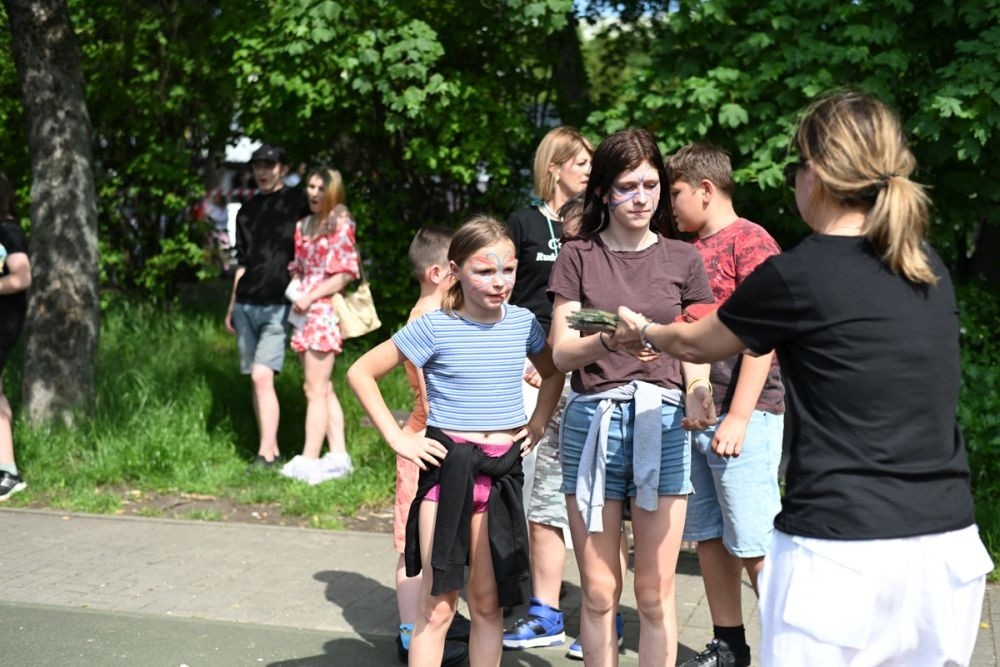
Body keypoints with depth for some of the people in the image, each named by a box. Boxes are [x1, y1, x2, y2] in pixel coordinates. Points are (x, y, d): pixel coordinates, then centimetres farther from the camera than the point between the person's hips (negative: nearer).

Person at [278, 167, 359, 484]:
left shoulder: (340, 224, -4)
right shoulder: (303, 225, 16)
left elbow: (346, 273, -10)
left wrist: (311, 297, -15)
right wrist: (295, 291, 4)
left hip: (324, 312, -8)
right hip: (305, 314, 8)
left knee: (316, 389, -8)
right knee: (324, 389, 9)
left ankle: (308, 460, -7)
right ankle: (338, 455, 14)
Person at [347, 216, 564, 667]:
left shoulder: (522, 323, 3)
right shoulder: (434, 328, -9)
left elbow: (552, 374, 22)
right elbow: (361, 372, -5)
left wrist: (537, 425, 8)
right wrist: (396, 438, -9)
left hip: (503, 471, 4)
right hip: (448, 468, -4)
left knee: (488, 601, 11)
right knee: (438, 605, 0)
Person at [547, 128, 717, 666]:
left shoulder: (682, 259, 10)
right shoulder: (578, 257, 7)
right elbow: (562, 352, -2)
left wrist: (698, 398, -13)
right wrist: (610, 340, -23)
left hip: (662, 423, 0)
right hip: (592, 421, 0)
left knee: (654, 594, 3)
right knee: (598, 591, 4)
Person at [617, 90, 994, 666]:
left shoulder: (797, 277, -9)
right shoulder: (931, 270, 7)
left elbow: (696, 344, 9)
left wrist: (643, 331, 30)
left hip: (843, 551, -6)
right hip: (949, 544, 6)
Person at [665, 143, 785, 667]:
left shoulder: (750, 241, -7)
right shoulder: (689, 251, 15)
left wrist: (738, 417, -17)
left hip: (742, 415, -8)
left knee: (753, 542, -5)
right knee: (708, 536, 11)